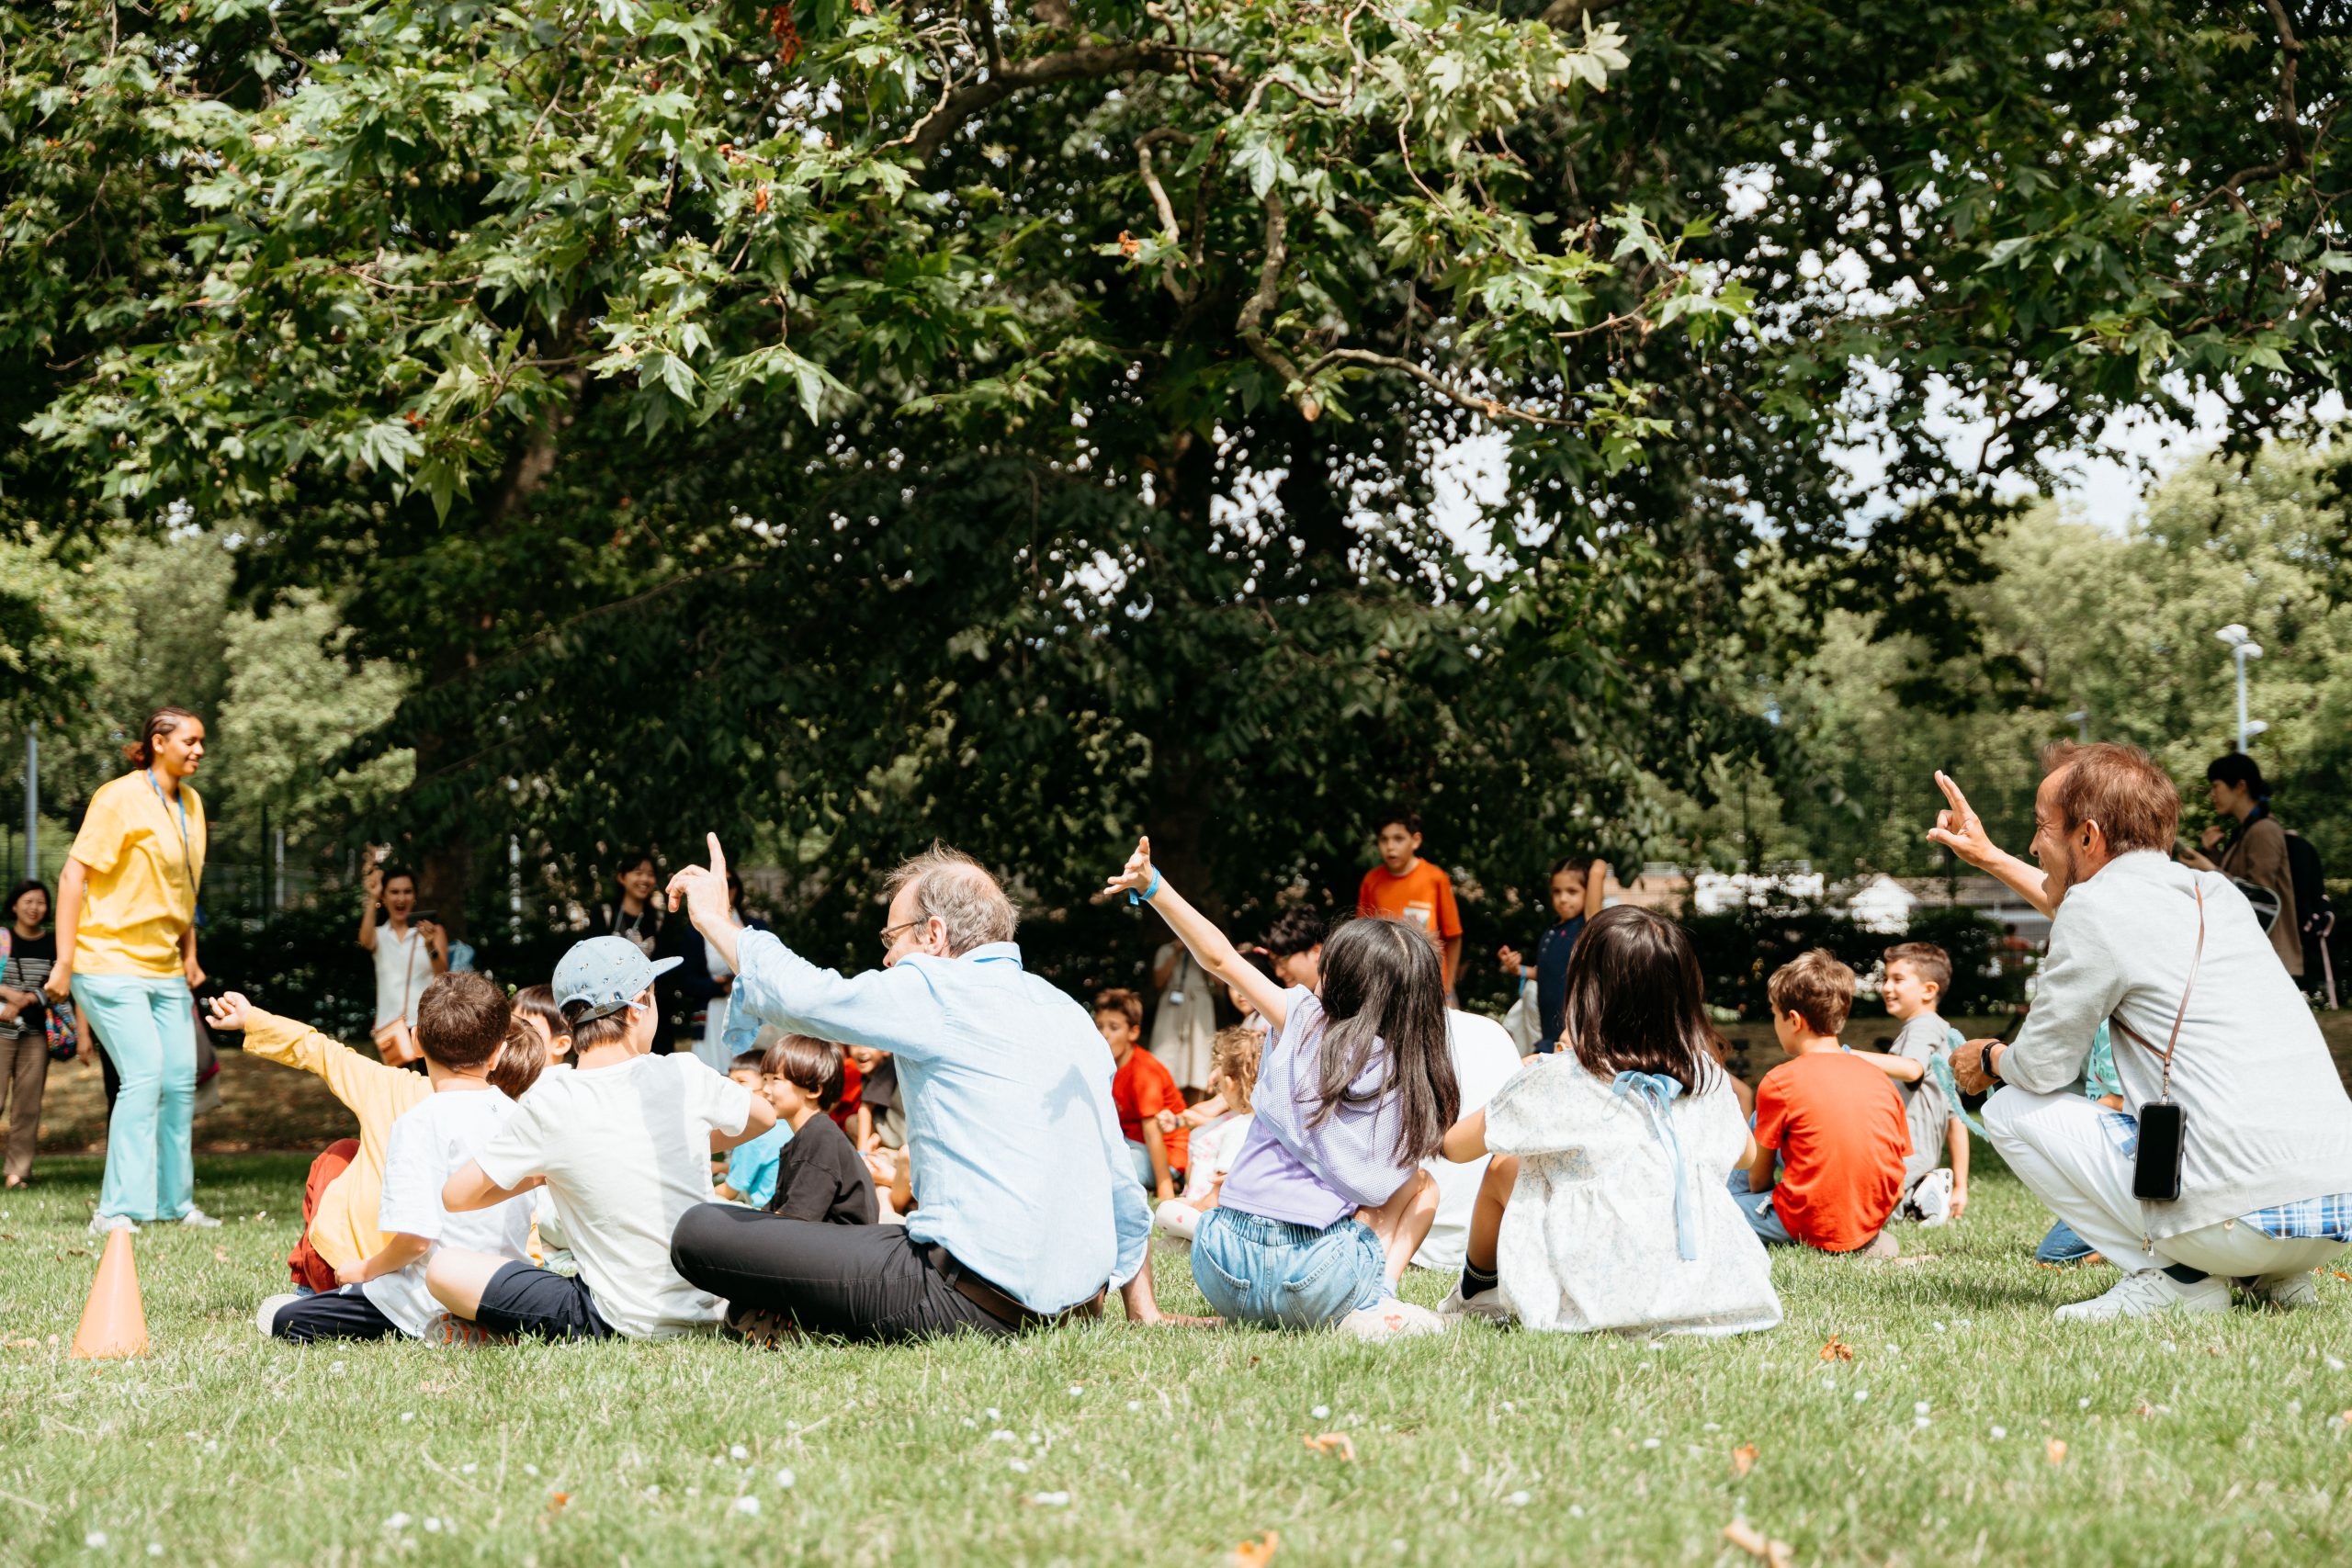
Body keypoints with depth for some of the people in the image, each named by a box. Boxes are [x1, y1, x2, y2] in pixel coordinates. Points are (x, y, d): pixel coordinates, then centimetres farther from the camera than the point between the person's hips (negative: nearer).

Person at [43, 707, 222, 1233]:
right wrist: (64, 961, -16)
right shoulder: (120, 799, -11)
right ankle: (116, 1212, -13)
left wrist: (189, 954, 20)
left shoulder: (190, 803, 12)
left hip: (165, 968, 8)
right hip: (110, 962, -8)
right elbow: (73, 876, -13)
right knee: (145, 1076, -16)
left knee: (180, 1080, 6)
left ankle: (174, 1201, 18)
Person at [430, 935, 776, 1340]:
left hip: (621, 1326, -4)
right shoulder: (685, 1075, -5)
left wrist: (537, 1177, 11)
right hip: (708, 1312, 4)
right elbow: (765, 1118, 17)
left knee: (444, 1268, 5)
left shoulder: (550, 1105, -12)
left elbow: (456, 1196, -4)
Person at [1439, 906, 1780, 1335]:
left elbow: (1454, 1145, 7)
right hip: (1717, 1293, 4)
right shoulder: (1709, 1077, 6)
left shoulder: (1558, 1078, -5)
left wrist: (1526, 1082, 25)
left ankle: (1477, 1292, 40)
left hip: (1601, 1298, -4)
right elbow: (1745, 1153, 28)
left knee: (1502, 1169, 19)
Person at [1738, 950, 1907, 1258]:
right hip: (1874, 1217, 4)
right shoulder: (1879, 1079, 5)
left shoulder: (1780, 1082, -9)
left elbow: (1758, 1179, -1)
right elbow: (1897, 1185, 7)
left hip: (1811, 1225, -4)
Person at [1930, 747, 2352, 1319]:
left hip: (2237, 1222, -8)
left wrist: (1988, 1059, 24)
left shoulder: (2099, 904, -7)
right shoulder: (2215, 892, 17)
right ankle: (2272, 1276, 17)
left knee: (2010, 1109, 8)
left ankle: (2173, 1277, 0)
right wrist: (1989, 856, 46)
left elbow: (2042, 1067, 1)